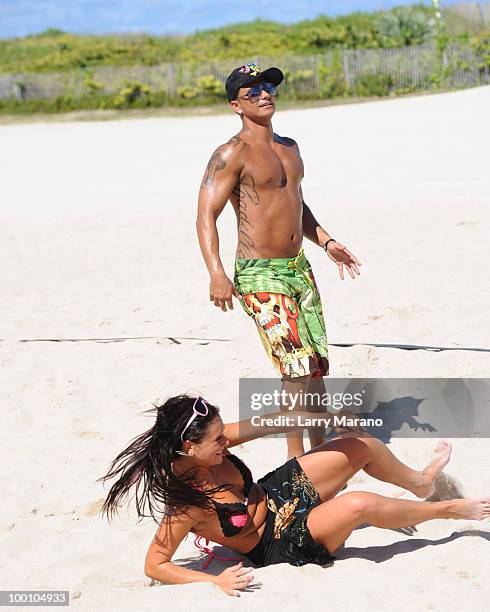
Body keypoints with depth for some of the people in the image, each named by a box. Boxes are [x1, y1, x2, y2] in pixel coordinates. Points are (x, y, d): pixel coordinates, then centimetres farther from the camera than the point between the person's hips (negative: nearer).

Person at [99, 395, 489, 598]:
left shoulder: (208, 445, -17)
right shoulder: (187, 505, -34)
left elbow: (256, 426, -1)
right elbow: (154, 566, -29)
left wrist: (307, 414, 4)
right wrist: (216, 582, -36)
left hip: (275, 491, 8)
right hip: (279, 542, -7)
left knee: (362, 447, 3)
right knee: (359, 505, -29)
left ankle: (420, 482, 36)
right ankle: (446, 509, 0)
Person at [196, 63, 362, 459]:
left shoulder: (289, 147, 15)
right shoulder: (232, 154, -10)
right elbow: (207, 215, -17)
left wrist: (326, 242, 18)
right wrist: (217, 274, -29)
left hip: (299, 267, 8)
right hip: (259, 274, -8)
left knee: (318, 365, 9)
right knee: (298, 367, -14)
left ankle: (320, 450, 23)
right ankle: (297, 458, -3)